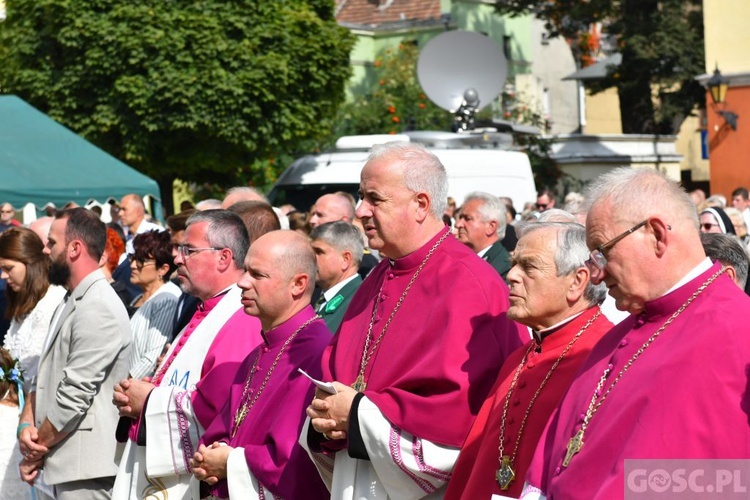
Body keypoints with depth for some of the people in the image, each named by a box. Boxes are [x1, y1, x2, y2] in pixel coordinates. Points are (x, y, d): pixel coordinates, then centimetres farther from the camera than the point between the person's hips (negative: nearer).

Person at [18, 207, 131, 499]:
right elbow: (45, 376, 17)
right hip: (63, 463, 9)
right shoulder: (69, 304, 17)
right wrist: (27, 424, -1)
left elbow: (75, 394, -19)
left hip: (84, 466, -9)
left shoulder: (98, 308, -16)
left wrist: (37, 449, -8)